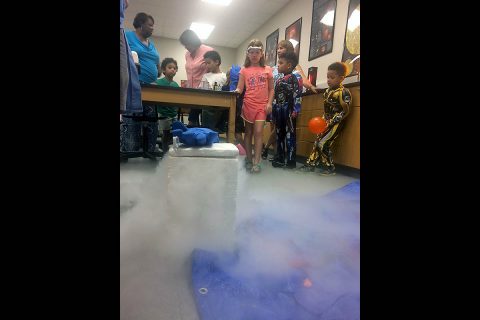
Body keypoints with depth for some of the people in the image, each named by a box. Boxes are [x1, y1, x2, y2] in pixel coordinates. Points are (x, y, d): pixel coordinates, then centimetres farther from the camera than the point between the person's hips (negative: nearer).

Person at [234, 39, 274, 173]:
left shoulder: (267, 70, 7)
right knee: (248, 132, 6)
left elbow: (271, 89, 8)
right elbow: (239, 88, -1)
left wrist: (269, 103, -5)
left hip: (262, 105, 0)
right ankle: (248, 159, 17)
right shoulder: (244, 70, 6)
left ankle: (256, 162, -5)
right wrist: (236, 91, -23)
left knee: (258, 132, -8)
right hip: (248, 104, 1)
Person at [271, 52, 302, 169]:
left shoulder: (294, 78, -4)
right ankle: (279, 158, 19)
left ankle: (291, 161, -1)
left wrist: (295, 110, -21)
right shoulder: (278, 80, 18)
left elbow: (297, 95, -13)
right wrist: (273, 111, 15)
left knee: (290, 135, -6)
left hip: (288, 110, -8)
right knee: (279, 134, 10)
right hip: (278, 110, 8)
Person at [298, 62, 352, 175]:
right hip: (326, 122, 8)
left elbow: (346, 111, -15)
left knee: (323, 144, -12)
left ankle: (329, 167, 3)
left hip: (336, 122, -8)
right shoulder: (327, 91, 9)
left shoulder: (344, 92, -14)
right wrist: (323, 119, 9)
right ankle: (311, 164, 17)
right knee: (317, 142, 8)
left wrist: (341, 100, -27)